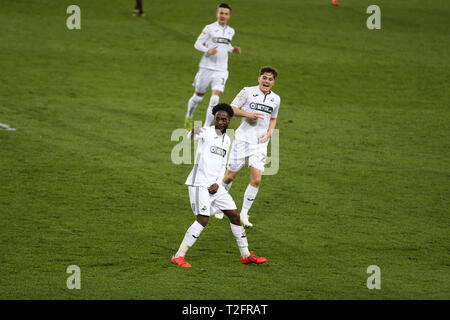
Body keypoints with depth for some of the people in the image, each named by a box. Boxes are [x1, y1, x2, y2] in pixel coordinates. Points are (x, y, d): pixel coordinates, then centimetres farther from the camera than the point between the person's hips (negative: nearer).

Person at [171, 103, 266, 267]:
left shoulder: (226, 140, 15)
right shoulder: (207, 132, -6)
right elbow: (191, 137, -28)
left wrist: (217, 183, 2)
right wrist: (193, 132, -53)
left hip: (214, 185, 7)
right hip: (199, 184, -7)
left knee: (234, 215, 10)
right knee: (203, 219, -19)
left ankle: (245, 255, 23)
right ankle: (178, 256, -14)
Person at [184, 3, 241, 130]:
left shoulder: (231, 31, 10)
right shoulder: (210, 28, -6)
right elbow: (197, 44, -5)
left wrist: (233, 49, 6)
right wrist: (208, 50, -23)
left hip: (221, 70, 3)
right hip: (206, 67, -3)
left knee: (215, 99, -13)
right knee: (198, 96, 11)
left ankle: (206, 127, -8)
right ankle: (189, 117, 38)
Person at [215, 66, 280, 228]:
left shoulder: (275, 99, 9)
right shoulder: (247, 92, -4)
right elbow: (231, 109, -1)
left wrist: (269, 133, 4)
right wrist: (248, 114, -17)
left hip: (260, 142, 3)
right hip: (242, 139, -3)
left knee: (256, 180, -8)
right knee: (230, 176, 4)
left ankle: (244, 214, 3)